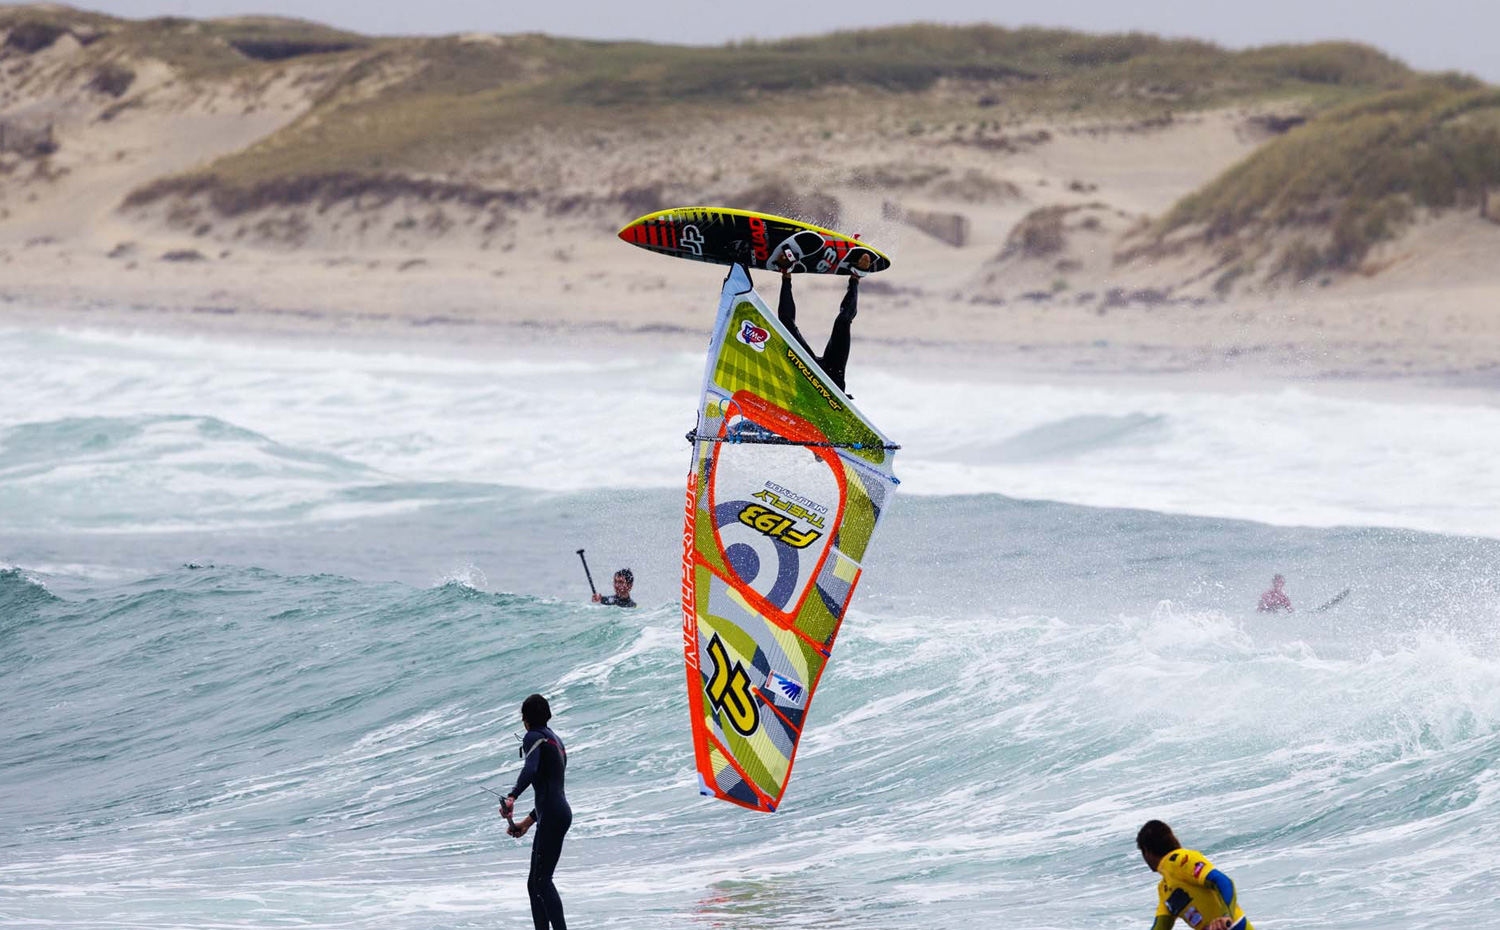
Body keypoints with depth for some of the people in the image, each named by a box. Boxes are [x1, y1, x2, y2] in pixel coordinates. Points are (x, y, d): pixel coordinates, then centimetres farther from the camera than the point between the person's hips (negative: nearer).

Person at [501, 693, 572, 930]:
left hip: (552, 814, -10)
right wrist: (528, 821, 32)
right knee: (534, 883, 11)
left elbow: (530, 769, -25)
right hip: (559, 811, 10)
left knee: (542, 880, -14)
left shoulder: (534, 737, -4)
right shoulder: (555, 740, 25)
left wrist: (511, 797, -39)